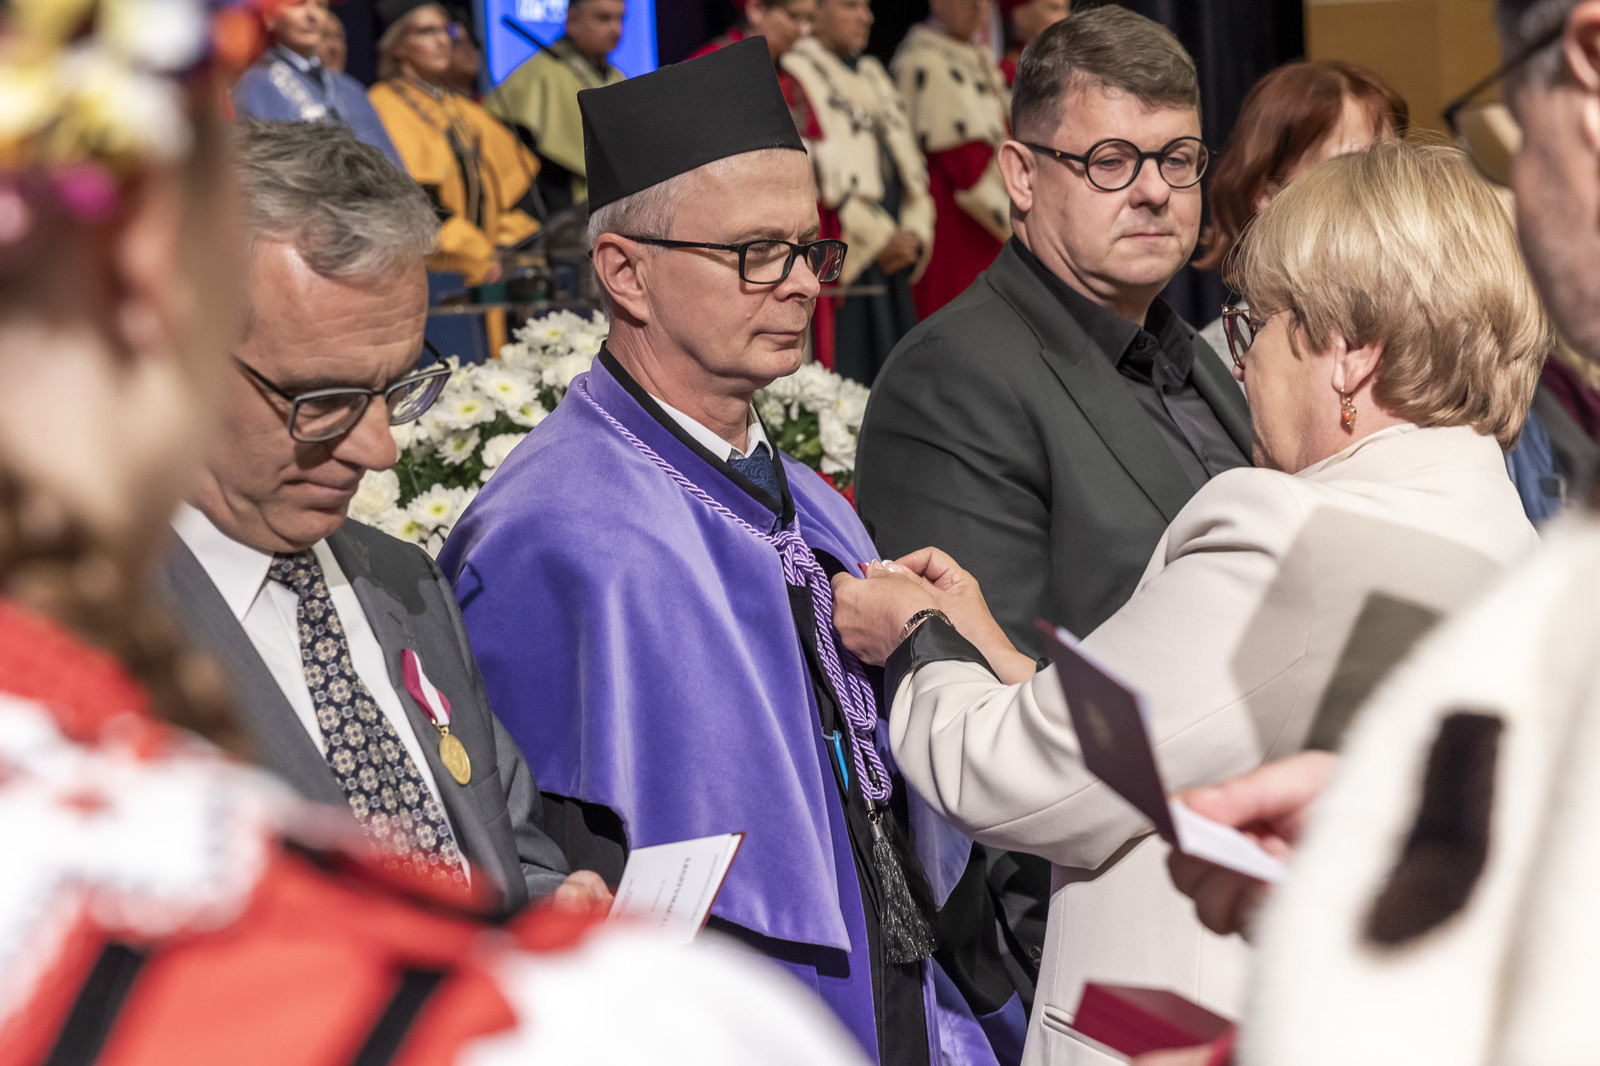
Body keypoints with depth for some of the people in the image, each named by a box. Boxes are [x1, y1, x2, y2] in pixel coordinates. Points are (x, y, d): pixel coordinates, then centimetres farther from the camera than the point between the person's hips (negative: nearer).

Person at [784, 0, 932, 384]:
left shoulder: (873, 74, 20)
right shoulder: (795, 75, -6)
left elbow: (909, 162, 18)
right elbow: (807, 177, -14)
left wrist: (914, 233, 1)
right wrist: (879, 239, -12)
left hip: (890, 254, 8)